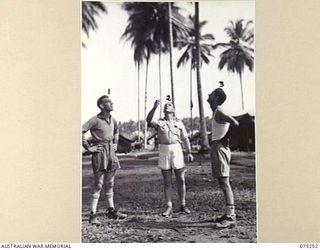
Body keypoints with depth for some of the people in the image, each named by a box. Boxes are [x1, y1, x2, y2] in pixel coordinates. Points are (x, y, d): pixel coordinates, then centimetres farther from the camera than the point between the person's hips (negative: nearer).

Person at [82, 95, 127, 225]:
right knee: (98, 184, -5)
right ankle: (93, 215, 0)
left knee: (110, 184, 14)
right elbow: (80, 132, -19)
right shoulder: (95, 120, -13)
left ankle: (111, 210, 24)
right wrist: (88, 147, -15)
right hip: (100, 153, -7)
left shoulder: (112, 120, 10)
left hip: (111, 153, 7)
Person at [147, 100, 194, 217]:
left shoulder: (179, 123, 11)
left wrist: (189, 152, 1)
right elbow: (149, 120, -15)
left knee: (181, 180, 3)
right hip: (163, 150, -1)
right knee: (167, 182, 3)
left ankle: (183, 205, 15)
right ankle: (169, 207, 8)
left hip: (176, 150, 1)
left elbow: (185, 138, 9)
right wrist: (154, 107, -27)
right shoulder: (159, 123, 6)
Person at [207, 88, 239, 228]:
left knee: (224, 183, -12)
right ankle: (229, 213, 19)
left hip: (219, 148, -10)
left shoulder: (219, 112, -12)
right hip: (217, 148, 10)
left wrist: (225, 140, -14)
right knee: (223, 183, 12)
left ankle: (231, 217, -13)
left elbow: (235, 124, -24)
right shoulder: (216, 112, 18)